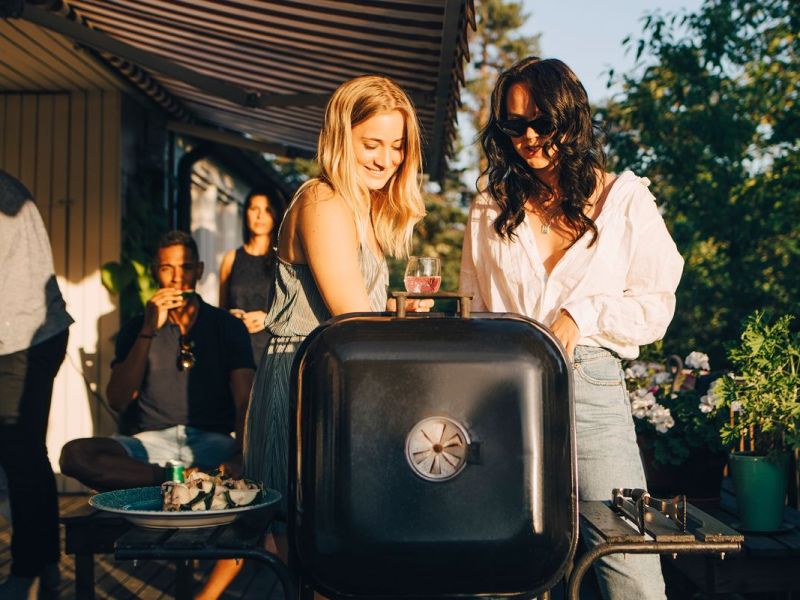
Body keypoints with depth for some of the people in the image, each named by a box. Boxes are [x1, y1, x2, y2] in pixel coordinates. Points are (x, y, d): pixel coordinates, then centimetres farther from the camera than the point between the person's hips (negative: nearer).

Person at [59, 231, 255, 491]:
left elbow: (245, 402, -2)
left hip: (213, 442, -2)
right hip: (154, 440, 2)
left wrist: (242, 455, -23)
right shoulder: (137, 328, 13)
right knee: (75, 453, -29)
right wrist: (148, 332, -10)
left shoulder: (227, 326, 10)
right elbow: (118, 401, -1)